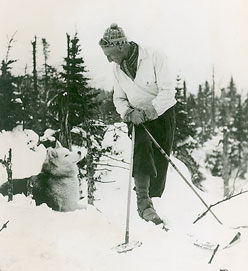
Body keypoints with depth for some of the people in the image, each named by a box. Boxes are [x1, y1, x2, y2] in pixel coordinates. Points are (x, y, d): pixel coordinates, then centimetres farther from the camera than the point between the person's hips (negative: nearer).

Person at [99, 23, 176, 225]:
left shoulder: (155, 58, -17)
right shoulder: (118, 68, 0)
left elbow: (167, 92, -21)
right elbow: (119, 99, 8)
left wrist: (147, 112, -30)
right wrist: (128, 112, -14)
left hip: (163, 114, -2)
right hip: (137, 116, 2)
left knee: (160, 162, -2)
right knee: (142, 146, -27)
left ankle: (150, 201, 15)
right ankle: (143, 201, -32)